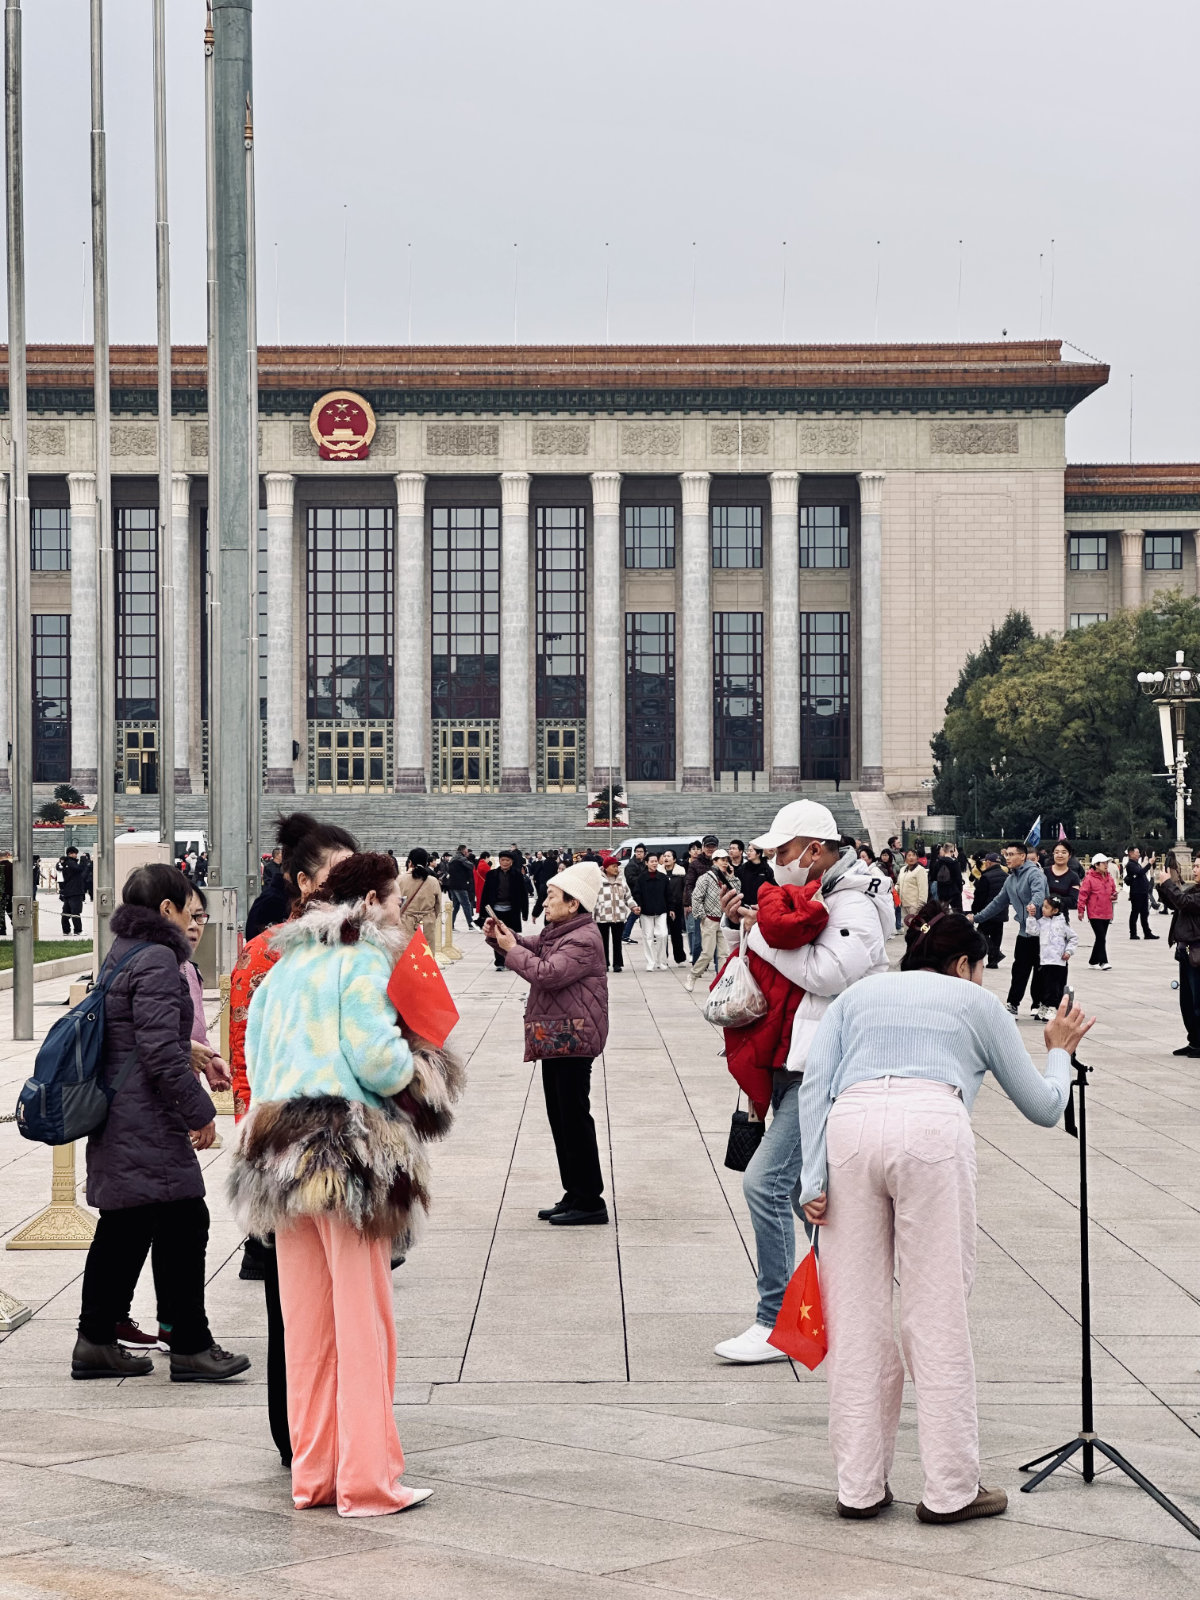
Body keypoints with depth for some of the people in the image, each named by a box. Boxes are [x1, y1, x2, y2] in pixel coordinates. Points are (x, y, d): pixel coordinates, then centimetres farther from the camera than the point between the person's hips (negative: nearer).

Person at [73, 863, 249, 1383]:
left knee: (121, 1230, 14)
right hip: (148, 1121, -10)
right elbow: (159, 1051, -21)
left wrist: (195, 1054, 31)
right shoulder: (157, 960, -16)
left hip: (117, 1120, 10)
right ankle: (190, 1347, 2)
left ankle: (96, 1342, 19)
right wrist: (200, 1111, -14)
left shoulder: (120, 954, 15)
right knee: (183, 1224, -3)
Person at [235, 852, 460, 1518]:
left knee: (306, 1325, 11)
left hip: (280, 1151, 7)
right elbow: (374, 1056, -17)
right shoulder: (365, 960, -6)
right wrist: (421, 1075, 0)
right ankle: (366, 1480, -1)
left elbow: (256, 1059, 15)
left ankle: (312, 1474, 15)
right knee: (363, 1322, -2)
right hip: (353, 1156, -7)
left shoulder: (284, 967, 18)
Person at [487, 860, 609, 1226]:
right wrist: (501, 936, 3)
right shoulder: (555, 932, 14)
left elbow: (547, 973, -25)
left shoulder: (583, 939, -17)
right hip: (555, 1037, 11)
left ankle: (589, 1202, -1)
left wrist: (511, 949, -15)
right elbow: (530, 948, 23)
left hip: (573, 1040, -11)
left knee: (574, 1116, -6)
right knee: (559, 1116, 13)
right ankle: (574, 1194, 20)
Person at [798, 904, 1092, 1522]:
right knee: (937, 1314, 3)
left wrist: (813, 1177, 6)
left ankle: (860, 1487, 13)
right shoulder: (976, 1001, 27)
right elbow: (1043, 1107, 31)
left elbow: (815, 1081, 13)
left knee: (856, 1314, 8)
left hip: (850, 1126, 2)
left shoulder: (858, 994, 31)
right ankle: (950, 1489, 8)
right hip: (933, 1125, -2)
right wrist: (1060, 1052, 50)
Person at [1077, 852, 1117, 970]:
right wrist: (1081, 910, -11)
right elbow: (1083, 894, -10)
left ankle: (1093, 961, 23)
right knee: (1101, 938, -11)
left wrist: (1114, 896, -1)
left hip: (1107, 913, 7)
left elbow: (1113, 891, 23)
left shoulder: (1109, 878, 9)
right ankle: (1103, 962, -8)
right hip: (1095, 913, -7)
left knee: (1101, 938, 12)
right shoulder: (1089, 878, -12)